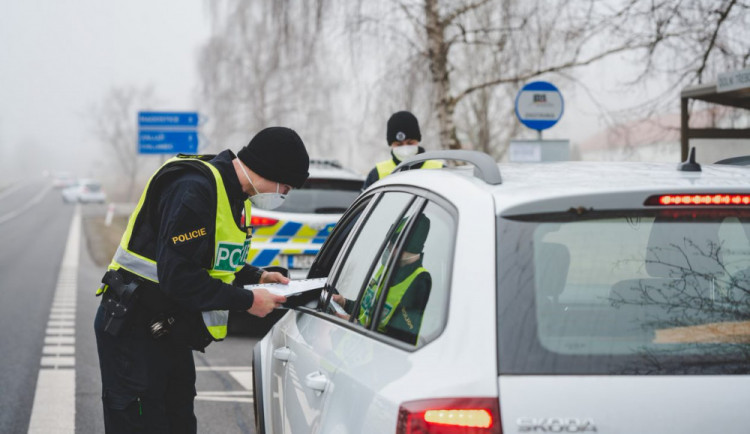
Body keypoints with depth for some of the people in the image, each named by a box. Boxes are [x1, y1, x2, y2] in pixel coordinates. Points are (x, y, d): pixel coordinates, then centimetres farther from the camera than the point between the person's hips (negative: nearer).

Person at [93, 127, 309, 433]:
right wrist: (247, 301, -21)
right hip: (133, 332, -10)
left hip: (170, 333, 10)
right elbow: (177, 277, -29)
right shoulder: (194, 188, -24)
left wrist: (256, 276, 5)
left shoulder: (235, 195, 8)